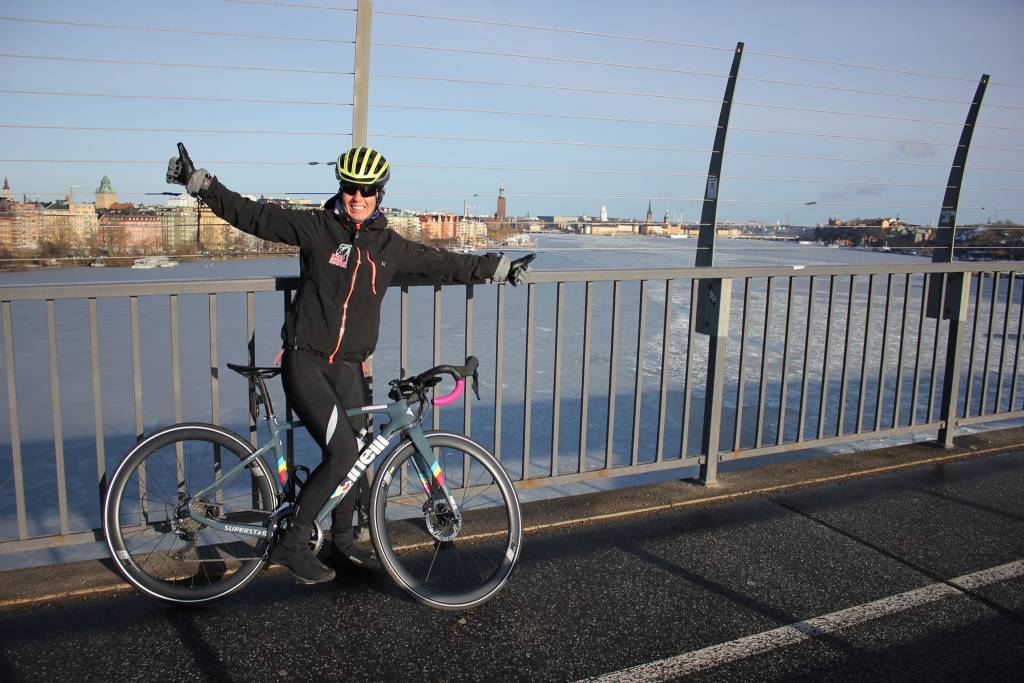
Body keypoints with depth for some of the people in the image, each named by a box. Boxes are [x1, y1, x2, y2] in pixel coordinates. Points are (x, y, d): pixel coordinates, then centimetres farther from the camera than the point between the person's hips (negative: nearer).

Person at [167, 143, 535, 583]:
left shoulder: (391, 246, 7)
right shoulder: (315, 227, -4)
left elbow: (444, 264, 16)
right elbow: (252, 215, -3)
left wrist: (501, 268, 21)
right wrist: (198, 182, -9)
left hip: (348, 367, 5)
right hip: (304, 361, -5)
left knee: (351, 456, 12)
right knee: (342, 453, -16)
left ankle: (341, 541, 34)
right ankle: (291, 543, 1)